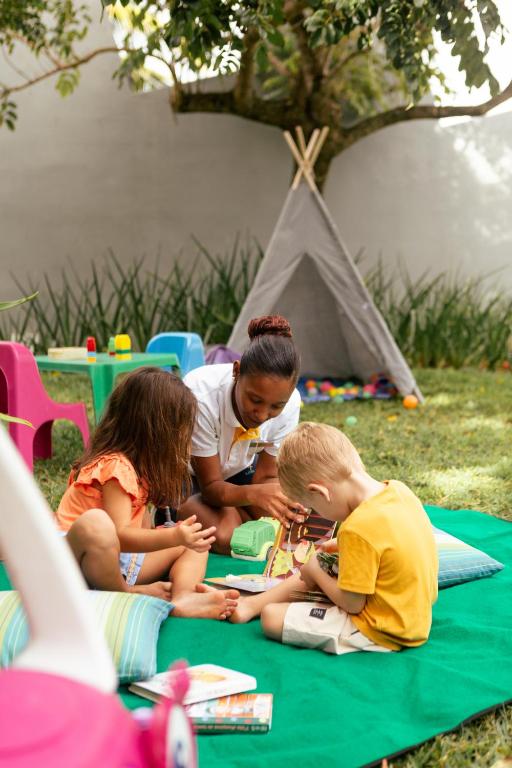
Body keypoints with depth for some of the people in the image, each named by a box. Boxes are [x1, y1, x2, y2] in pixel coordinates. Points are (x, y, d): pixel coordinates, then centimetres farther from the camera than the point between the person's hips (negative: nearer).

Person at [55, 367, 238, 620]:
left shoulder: (138, 463, 12)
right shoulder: (116, 467, -19)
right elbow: (120, 536, -29)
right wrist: (172, 537, -37)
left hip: (118, 561, 10)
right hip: (77, 561, -10)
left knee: (194, 542, 5)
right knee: (95, 523, -42)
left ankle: (182, 599, -27)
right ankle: (125, 593, -16)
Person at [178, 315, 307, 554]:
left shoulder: (288, 402, -27)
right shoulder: (201, 394, -39)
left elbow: (267, 476, -16)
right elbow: (210, 486, -29)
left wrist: (284, 504, -41)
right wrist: (254, 494, -51)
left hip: (238, 472, 5)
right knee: (226, 535, -31)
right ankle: (177, 516, 1)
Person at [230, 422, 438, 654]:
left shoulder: (358, 529, -29)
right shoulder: (398, 489, -5)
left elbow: (352, 603, -19)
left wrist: (315, 572, -4)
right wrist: (345, 546, 12)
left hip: (379, 632, -9)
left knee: (272, 617, -10)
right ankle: (254, 602, 31)